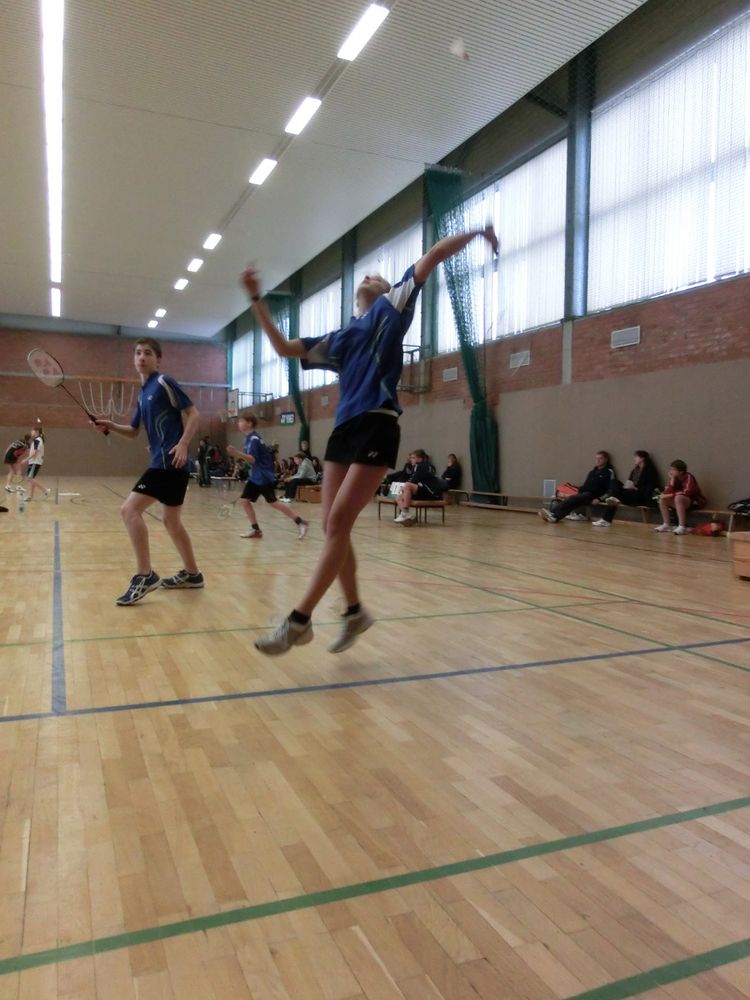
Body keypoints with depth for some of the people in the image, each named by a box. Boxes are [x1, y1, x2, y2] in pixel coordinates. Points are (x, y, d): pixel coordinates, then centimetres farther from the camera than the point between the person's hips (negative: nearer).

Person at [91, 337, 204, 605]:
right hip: (162, 463, 10)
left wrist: (183, 443, -21)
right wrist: (110, 425, 7)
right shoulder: (142, 393, 20)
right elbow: (133, 431, 25)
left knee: (130, 510, -13)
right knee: (171, 520, 16)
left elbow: (193, 414, -10)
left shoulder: (164, 383, -6)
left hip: (169, 462, -10)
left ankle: (144, 576, -10)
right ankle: (192, 574, 25)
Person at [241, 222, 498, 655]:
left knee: (339, 523, -11)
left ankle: (300, 619, -9)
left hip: (377, 426, -6)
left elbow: (433, 256, 10)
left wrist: (476, 233, 7)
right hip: (344, 427, 6)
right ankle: (355, 611, 17)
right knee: (332, 526, 1)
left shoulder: (391, 309, 13)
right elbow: (284, 348, 24)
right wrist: (257, 299, 21)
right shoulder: (340, 338, 25)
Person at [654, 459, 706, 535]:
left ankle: (682, 527, -37)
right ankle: (667, 525, -3)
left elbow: (687, 492, -29)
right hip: (681, 502, 7)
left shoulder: (688, 477, -18)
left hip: (695, 502, -7)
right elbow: (667, 492, -9)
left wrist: (671, 495, -24)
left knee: (678, 498, -36)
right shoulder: (673, 477, 0)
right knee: (662, 499, -9)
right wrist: (672, 480, -20)